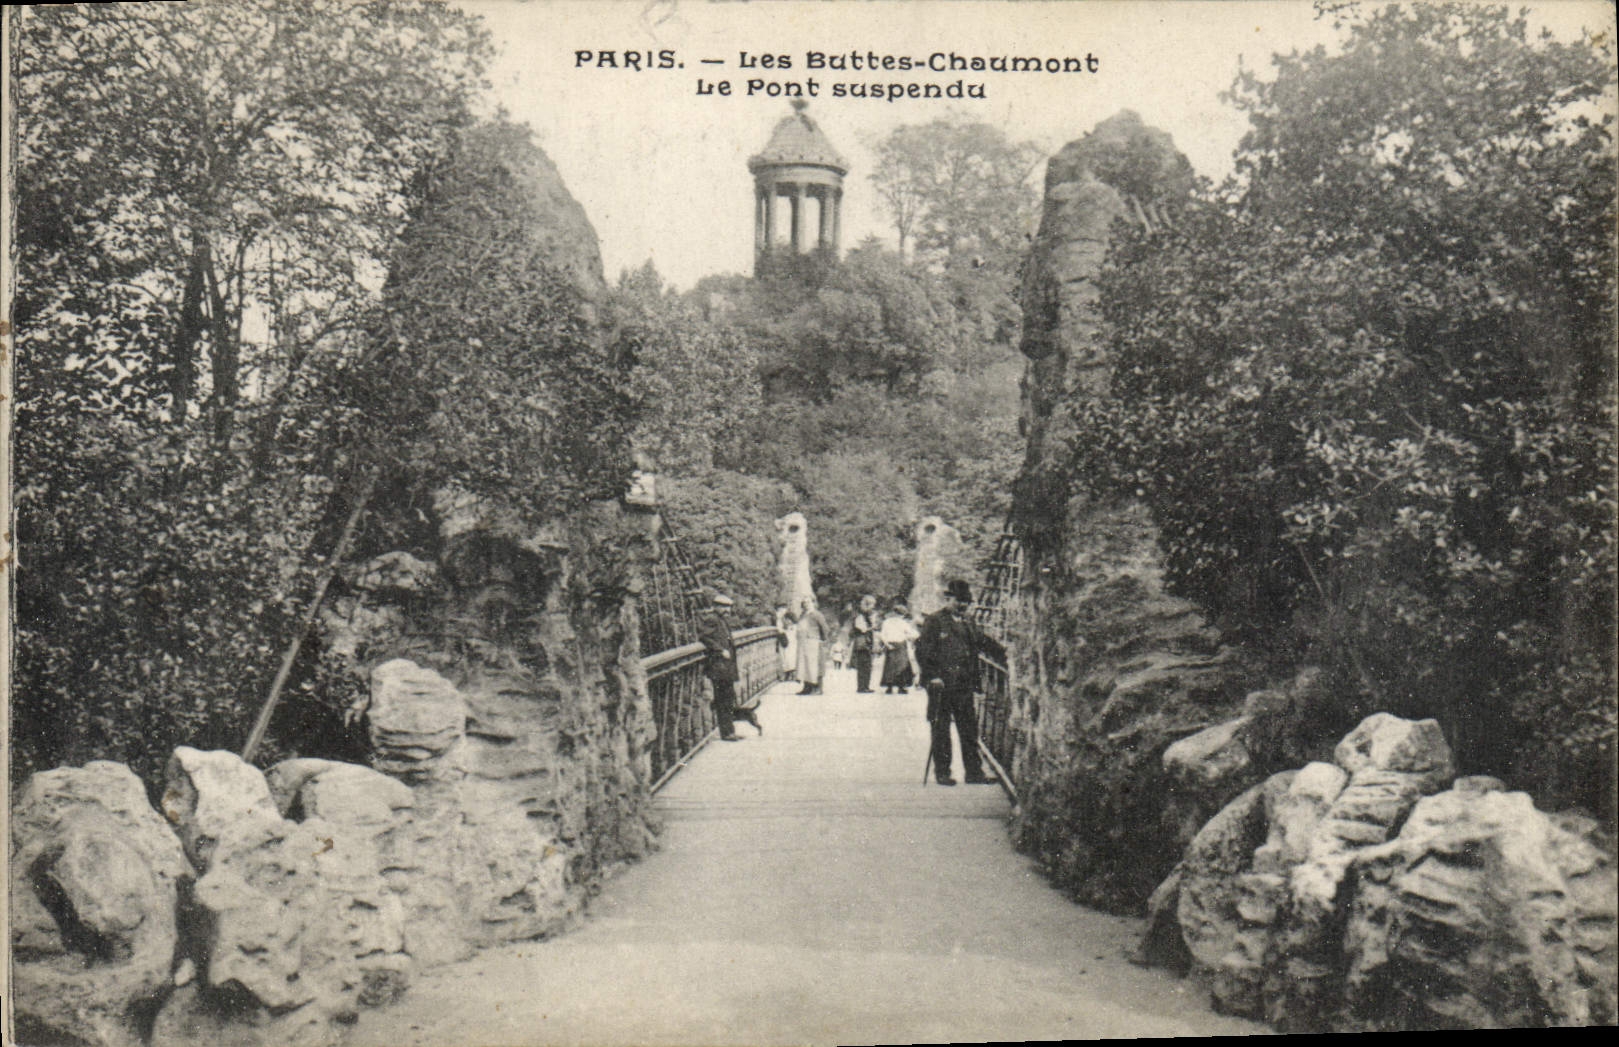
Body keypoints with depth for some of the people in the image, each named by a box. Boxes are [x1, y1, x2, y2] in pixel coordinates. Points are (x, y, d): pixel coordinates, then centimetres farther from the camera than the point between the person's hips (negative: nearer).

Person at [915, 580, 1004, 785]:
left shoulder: (969, 623, 16)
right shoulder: (934, 621, -3)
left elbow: (984, 642, 19)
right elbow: (922, 651, -7)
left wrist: (1004, 653, 3)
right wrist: (932, 676, -14)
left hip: (965, 686, 6)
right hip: (942, 686, -6)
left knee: (970, 730, 6)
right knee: (941, 730, 2)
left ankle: (974, 772, 12)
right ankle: (942, 772, 10)